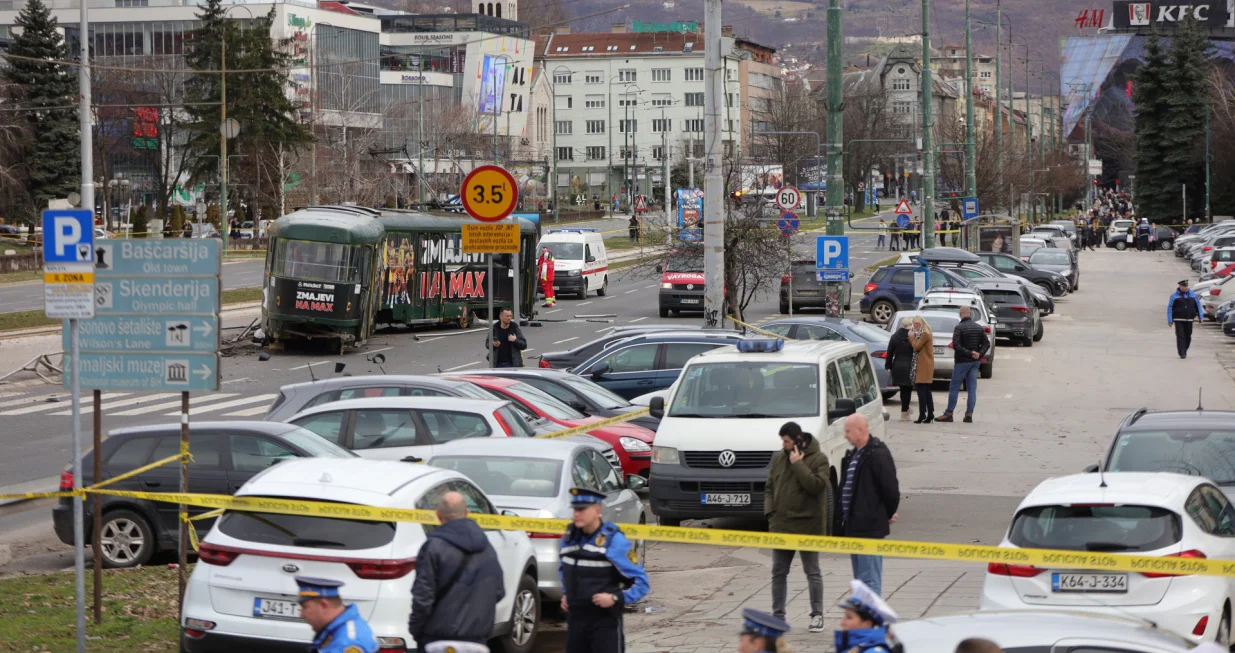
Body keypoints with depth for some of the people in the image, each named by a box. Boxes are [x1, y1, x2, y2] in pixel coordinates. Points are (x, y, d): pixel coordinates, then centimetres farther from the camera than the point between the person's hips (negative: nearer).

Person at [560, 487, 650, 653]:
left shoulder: (613, 540, -12)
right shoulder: (570, 537, 6)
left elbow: (641, 582, -10)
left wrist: (615, 598, -21)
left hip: (605, 622, -6)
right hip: (575, 619, 7)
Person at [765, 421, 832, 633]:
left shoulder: (818, 459, -7)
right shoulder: (778, 458, 9)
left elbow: (816, 485, -21)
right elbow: (769, 487, 14)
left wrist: (798, 464, -19)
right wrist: (770, 511, 1)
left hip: (808, 526, -5)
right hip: (780, 526, 5)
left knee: (813, 572, 5)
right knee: (778, 572, 9)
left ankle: (817, 615, 12)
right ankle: (778, 615, 16)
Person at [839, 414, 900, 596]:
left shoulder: (877, 455, -15)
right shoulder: (853, 455, 16)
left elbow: (891, 488, -16)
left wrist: (889, 514, -2)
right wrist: (845, 519, 15)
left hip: (870, 528, -10)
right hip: (854, 526, 10)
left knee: (870, 579, -10)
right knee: (860, 580, 15)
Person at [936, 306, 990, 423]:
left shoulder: (959, 328, -12)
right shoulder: (979, 328, 7)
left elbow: (956, 345, -22)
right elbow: (986, 344, 4)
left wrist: (970, 353, -18)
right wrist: (979, 354, -6)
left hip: (962, 361, -5)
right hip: (975, 362, 5)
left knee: (954, 388, 1)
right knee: (972, 389, 7)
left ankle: (948, 413, 1)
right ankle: (969, 414, 3)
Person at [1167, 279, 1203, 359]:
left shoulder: (1192, 294, 9)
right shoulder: (1174, 296, 0)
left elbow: (1198, 305, 15)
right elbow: (1169, 308, -1)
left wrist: (1200, 316, 7)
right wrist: (1170, 320, -7)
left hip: (1189, 320, 3)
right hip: (1179, 320, -3)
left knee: (1188, 337, 7)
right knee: (1180, 337, -11)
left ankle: (1184, 351, 25)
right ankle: (1182, 353, -11)